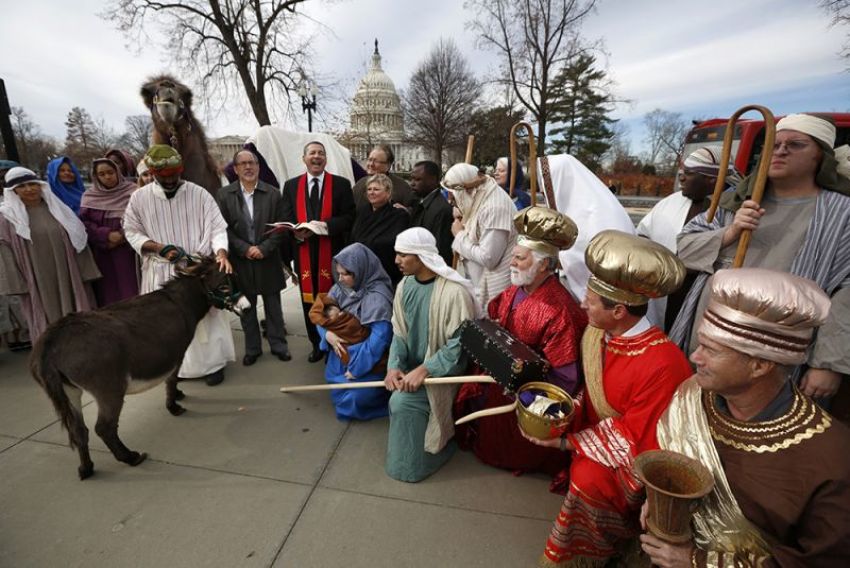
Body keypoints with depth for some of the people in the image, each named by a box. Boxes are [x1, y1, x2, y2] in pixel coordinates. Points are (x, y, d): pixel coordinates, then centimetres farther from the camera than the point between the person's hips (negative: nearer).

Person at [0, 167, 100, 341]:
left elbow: (78, 239, 7)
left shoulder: (58, 208, 8)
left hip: (69, 277, 2)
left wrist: (85, 271, 2)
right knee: (47, 325, 5)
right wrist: (16, 284, -8)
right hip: (37, 281, -2)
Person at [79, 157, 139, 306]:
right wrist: (107, 235, -13)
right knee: (108, 292, 2)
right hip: (102, 254, 2)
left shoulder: (131, 191, 2)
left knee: (130, 289, -5)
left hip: (128, 251, -2)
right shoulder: (89, 196, 8)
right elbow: (84, 223, 2)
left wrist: (123, 236, -12)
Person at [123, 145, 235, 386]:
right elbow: (131, 231, 7)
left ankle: (213, 363, 19)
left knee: (205, 316, 6)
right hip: (161, 272, 2)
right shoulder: (139, 197, 0)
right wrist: (159, 247, -11)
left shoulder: (199, 194, -5)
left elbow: (217, 228, -7)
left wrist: (221, 253, -24)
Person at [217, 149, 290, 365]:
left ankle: (278, 345, 24)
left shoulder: (273, 193, -1)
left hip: (267, 259, -1)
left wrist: (263, 249, -12)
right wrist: (245, 249, -12)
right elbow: (224, 228, -2)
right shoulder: (224, 194, 1)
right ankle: (252, 348, 25)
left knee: (273, 306, 10)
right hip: (240, 261, 1)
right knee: (246, 307, 11)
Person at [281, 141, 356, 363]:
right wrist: (297, 232, -16)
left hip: (332, 252, -2)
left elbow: (349, 217, -4)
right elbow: (286, 219, 6)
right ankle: (316, 344, 24)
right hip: (304, 252, 3)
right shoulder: (291, 185, 10)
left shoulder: (341, 184, 3)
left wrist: (327, 225, -20)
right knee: (309, 300, 9)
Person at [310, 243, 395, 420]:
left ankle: (384, 395, 16)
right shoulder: (341, 287, -3)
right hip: (341, 354, 8)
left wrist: (357, 367, -22)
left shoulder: (377, 296, -25)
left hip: (366, 361, -7)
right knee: (338, 395, 15)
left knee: (353, 400, -9)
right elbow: (319, 313, 4)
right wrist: (327, 333, -17)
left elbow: (380, 336, -27)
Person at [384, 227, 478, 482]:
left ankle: (411, 461, 7)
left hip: (442, 371, -6)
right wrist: (394, 365, -14)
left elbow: (459, 344, -21)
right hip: (411, 367, 6)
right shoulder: (404, 286, -3)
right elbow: (399, 333, 2)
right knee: (398, 401, -13)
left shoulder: (455, 291, -24)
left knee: (402, 403, -20)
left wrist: (425, 370, -27)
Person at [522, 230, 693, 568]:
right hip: (597, 436, 8)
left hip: (635, 457, -8)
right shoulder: (596, 332, -9)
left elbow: (636, 442, -22)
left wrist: (568, 442, -21)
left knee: (590, 478, -25)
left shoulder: (662, 364, -29)